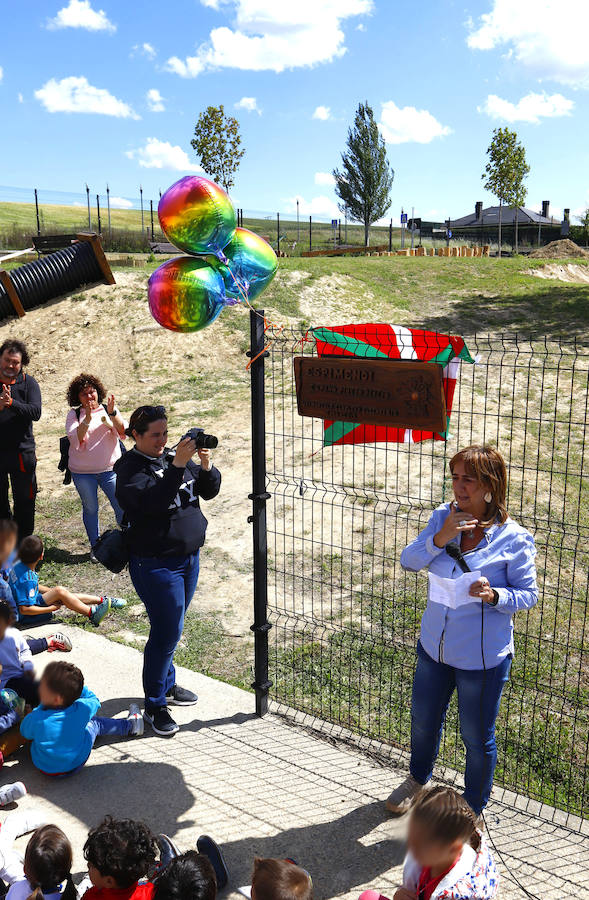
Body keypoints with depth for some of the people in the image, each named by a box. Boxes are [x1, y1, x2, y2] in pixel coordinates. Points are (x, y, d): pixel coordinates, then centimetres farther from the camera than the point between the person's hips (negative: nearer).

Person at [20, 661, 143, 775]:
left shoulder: (35, 719, -37)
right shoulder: (82, 709, -30)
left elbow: (25, 732, -10)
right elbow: (94, 700, -4)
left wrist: (39, 709, -2)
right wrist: (76, 685, -4)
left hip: (45, 768, 0)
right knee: (94, 722, 23)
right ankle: (128, 725, 48)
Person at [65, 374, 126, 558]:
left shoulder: (109, 410, 3)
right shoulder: (74, 415, -1)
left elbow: (123, 433, -9)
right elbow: (76, 440, -15)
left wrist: (112, 413, -23)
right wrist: (87, 419, -27)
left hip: (110, 469, 0)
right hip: (83, 472, 0)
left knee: (122, 506, -1)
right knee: (90, 509, 9)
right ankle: (95, 546, 25)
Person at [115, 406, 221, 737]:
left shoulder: (173, 456, 8)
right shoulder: (131, 468, -12)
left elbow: (209, 491, 5)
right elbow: (154, 501, -29)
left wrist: (206, 465, -14)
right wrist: (178, 465, -34)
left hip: (189, 557, 7)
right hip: (156, 563, -7)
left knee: (170, 628, 19)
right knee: (168, 632, -5)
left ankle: (167, 684, 36)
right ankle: (155, 704, 9)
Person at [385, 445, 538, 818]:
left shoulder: (515, 539, -17)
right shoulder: (443, 516, -5)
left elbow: (529, 595, -9)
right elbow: (409, 561, -5)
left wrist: (493, 595, -28)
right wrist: (439, 539, -23)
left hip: (483, 657, -4)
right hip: (434, 646, 5)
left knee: (477, 737, 13)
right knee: (423, 721, 24)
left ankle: (474, 809, 41)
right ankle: (418, 780, 55)